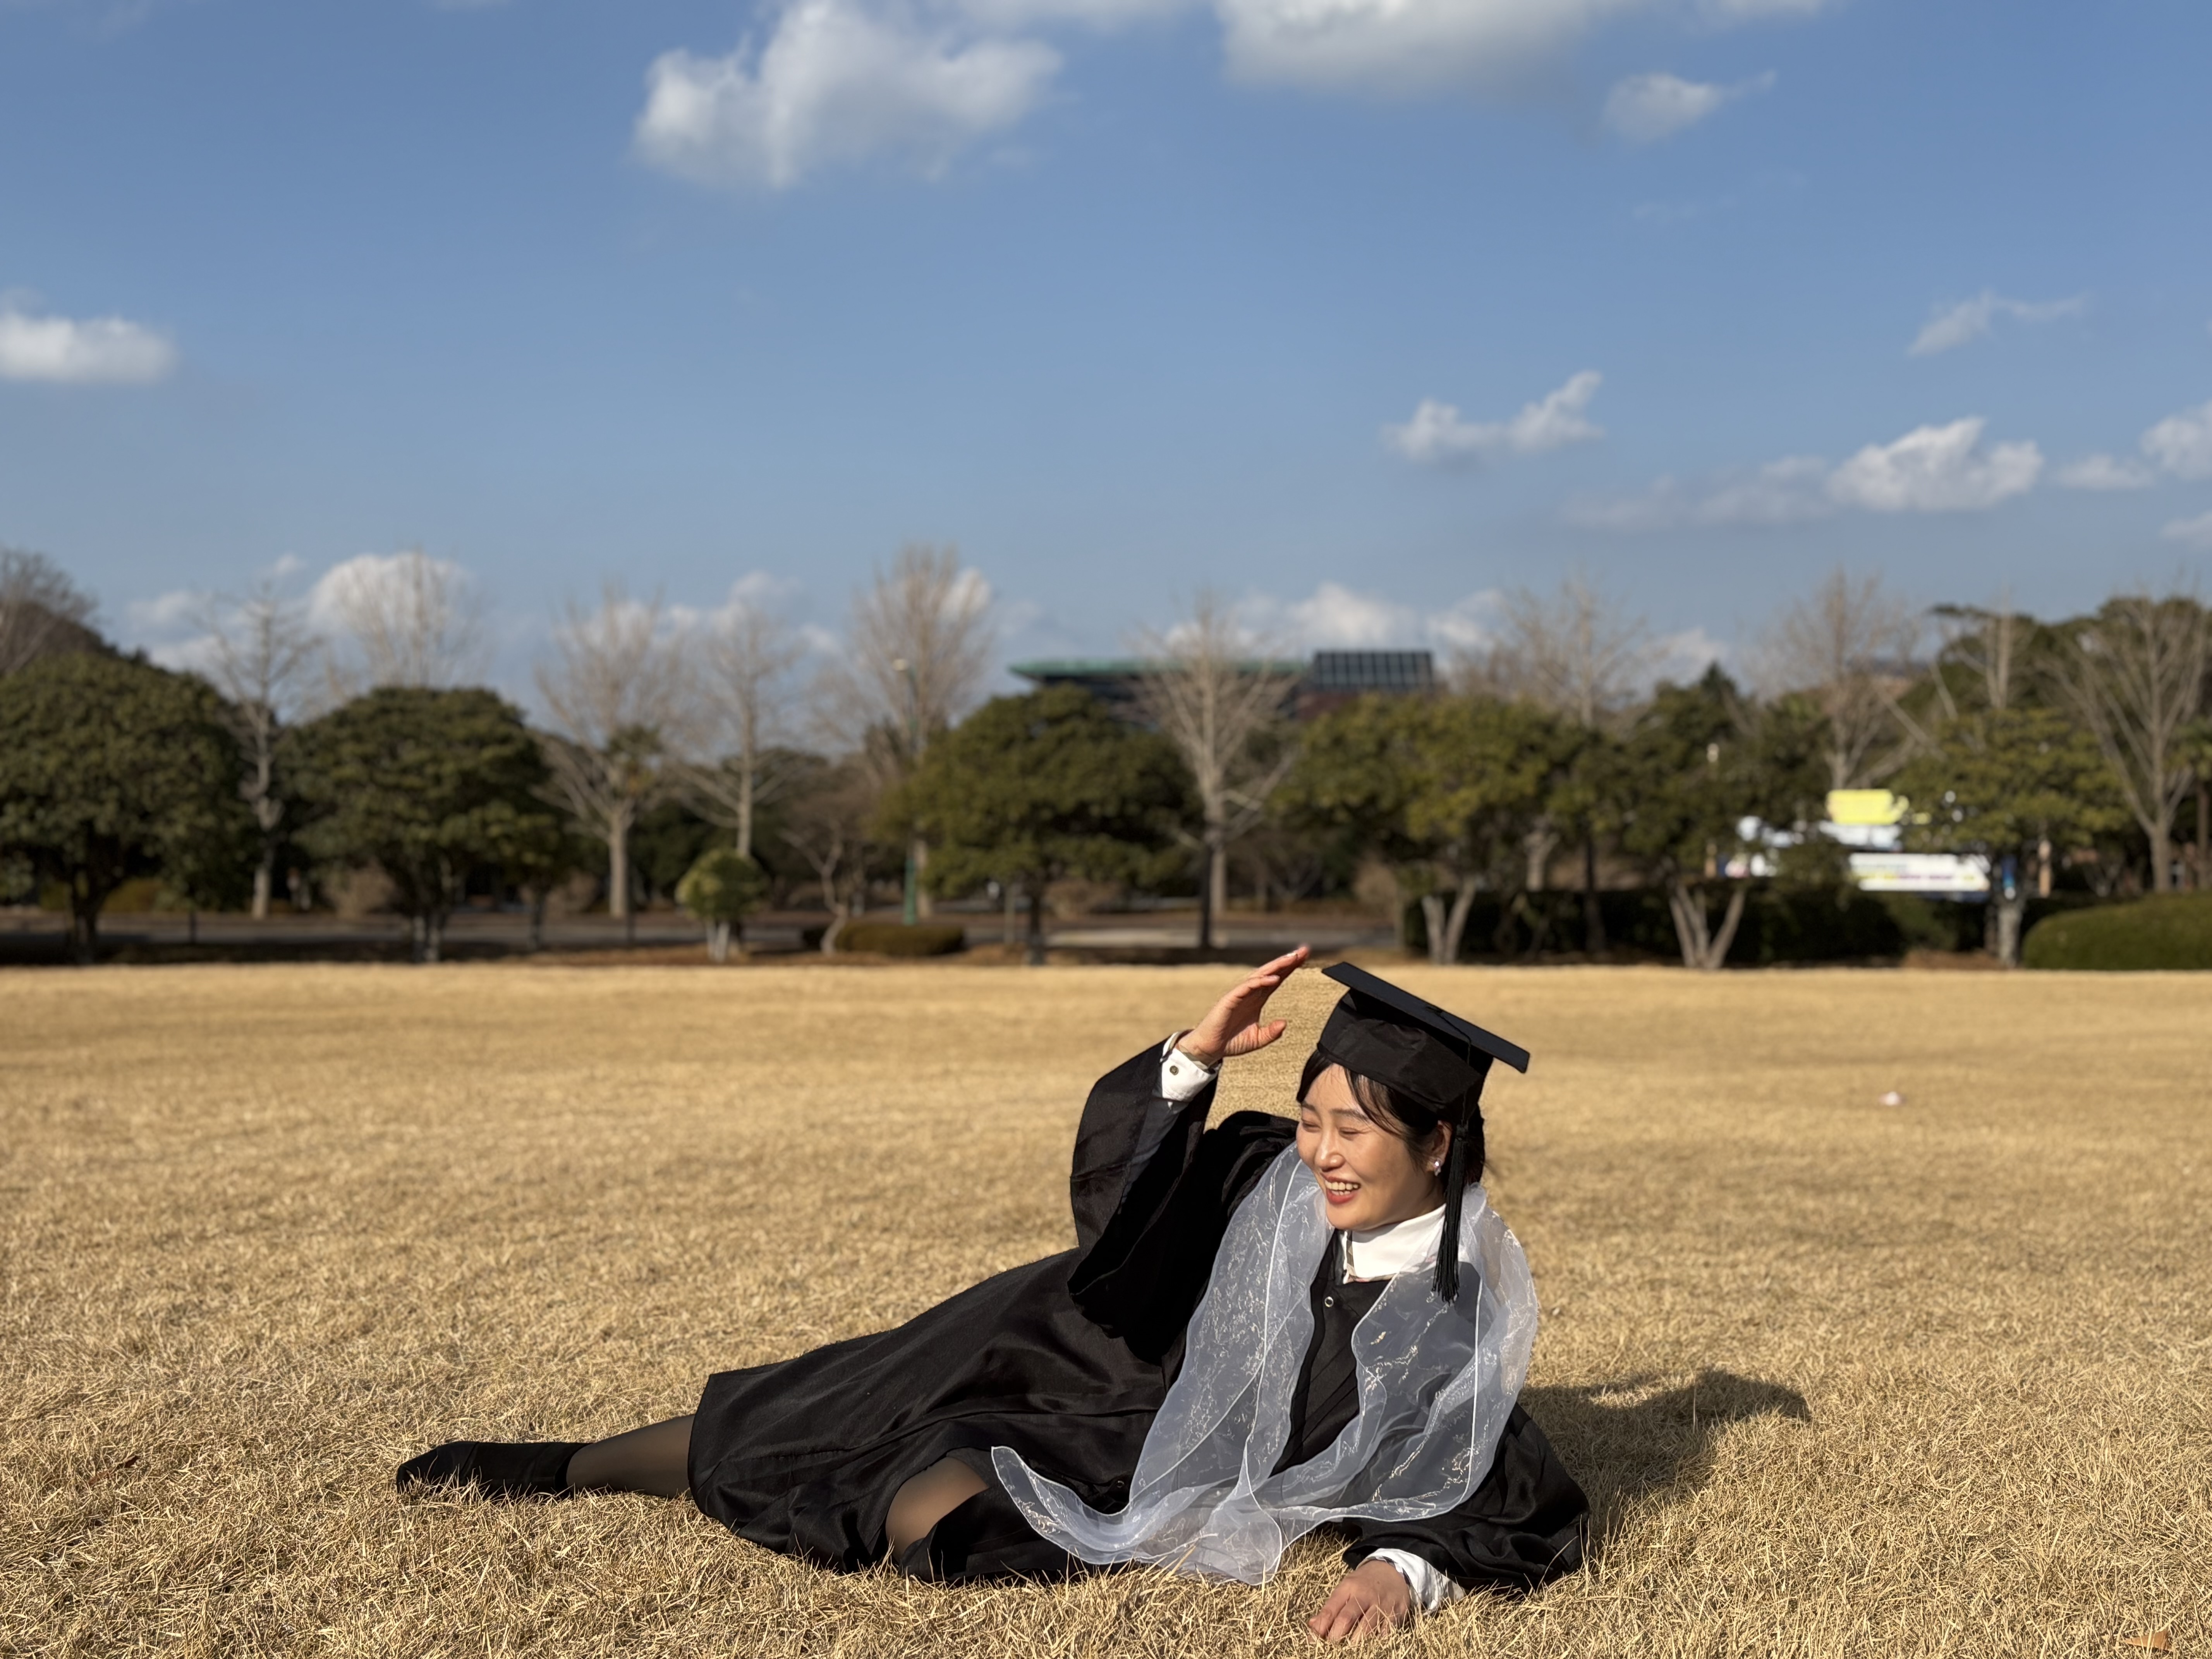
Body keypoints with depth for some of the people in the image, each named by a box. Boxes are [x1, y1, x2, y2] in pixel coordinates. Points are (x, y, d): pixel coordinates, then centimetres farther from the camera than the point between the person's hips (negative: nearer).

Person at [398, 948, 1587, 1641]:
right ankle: (561, 1466, 22)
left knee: (934, 1515, -21)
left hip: (1140, 1467, -2)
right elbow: (1114, 1186, -14)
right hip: (1078, 1351, 2)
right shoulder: (1273, 1180, -15)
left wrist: (1404, 1570, -37)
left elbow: (1523, 1511, -18)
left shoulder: (1461, 1323, -21)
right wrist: (1195, 1057, -29)